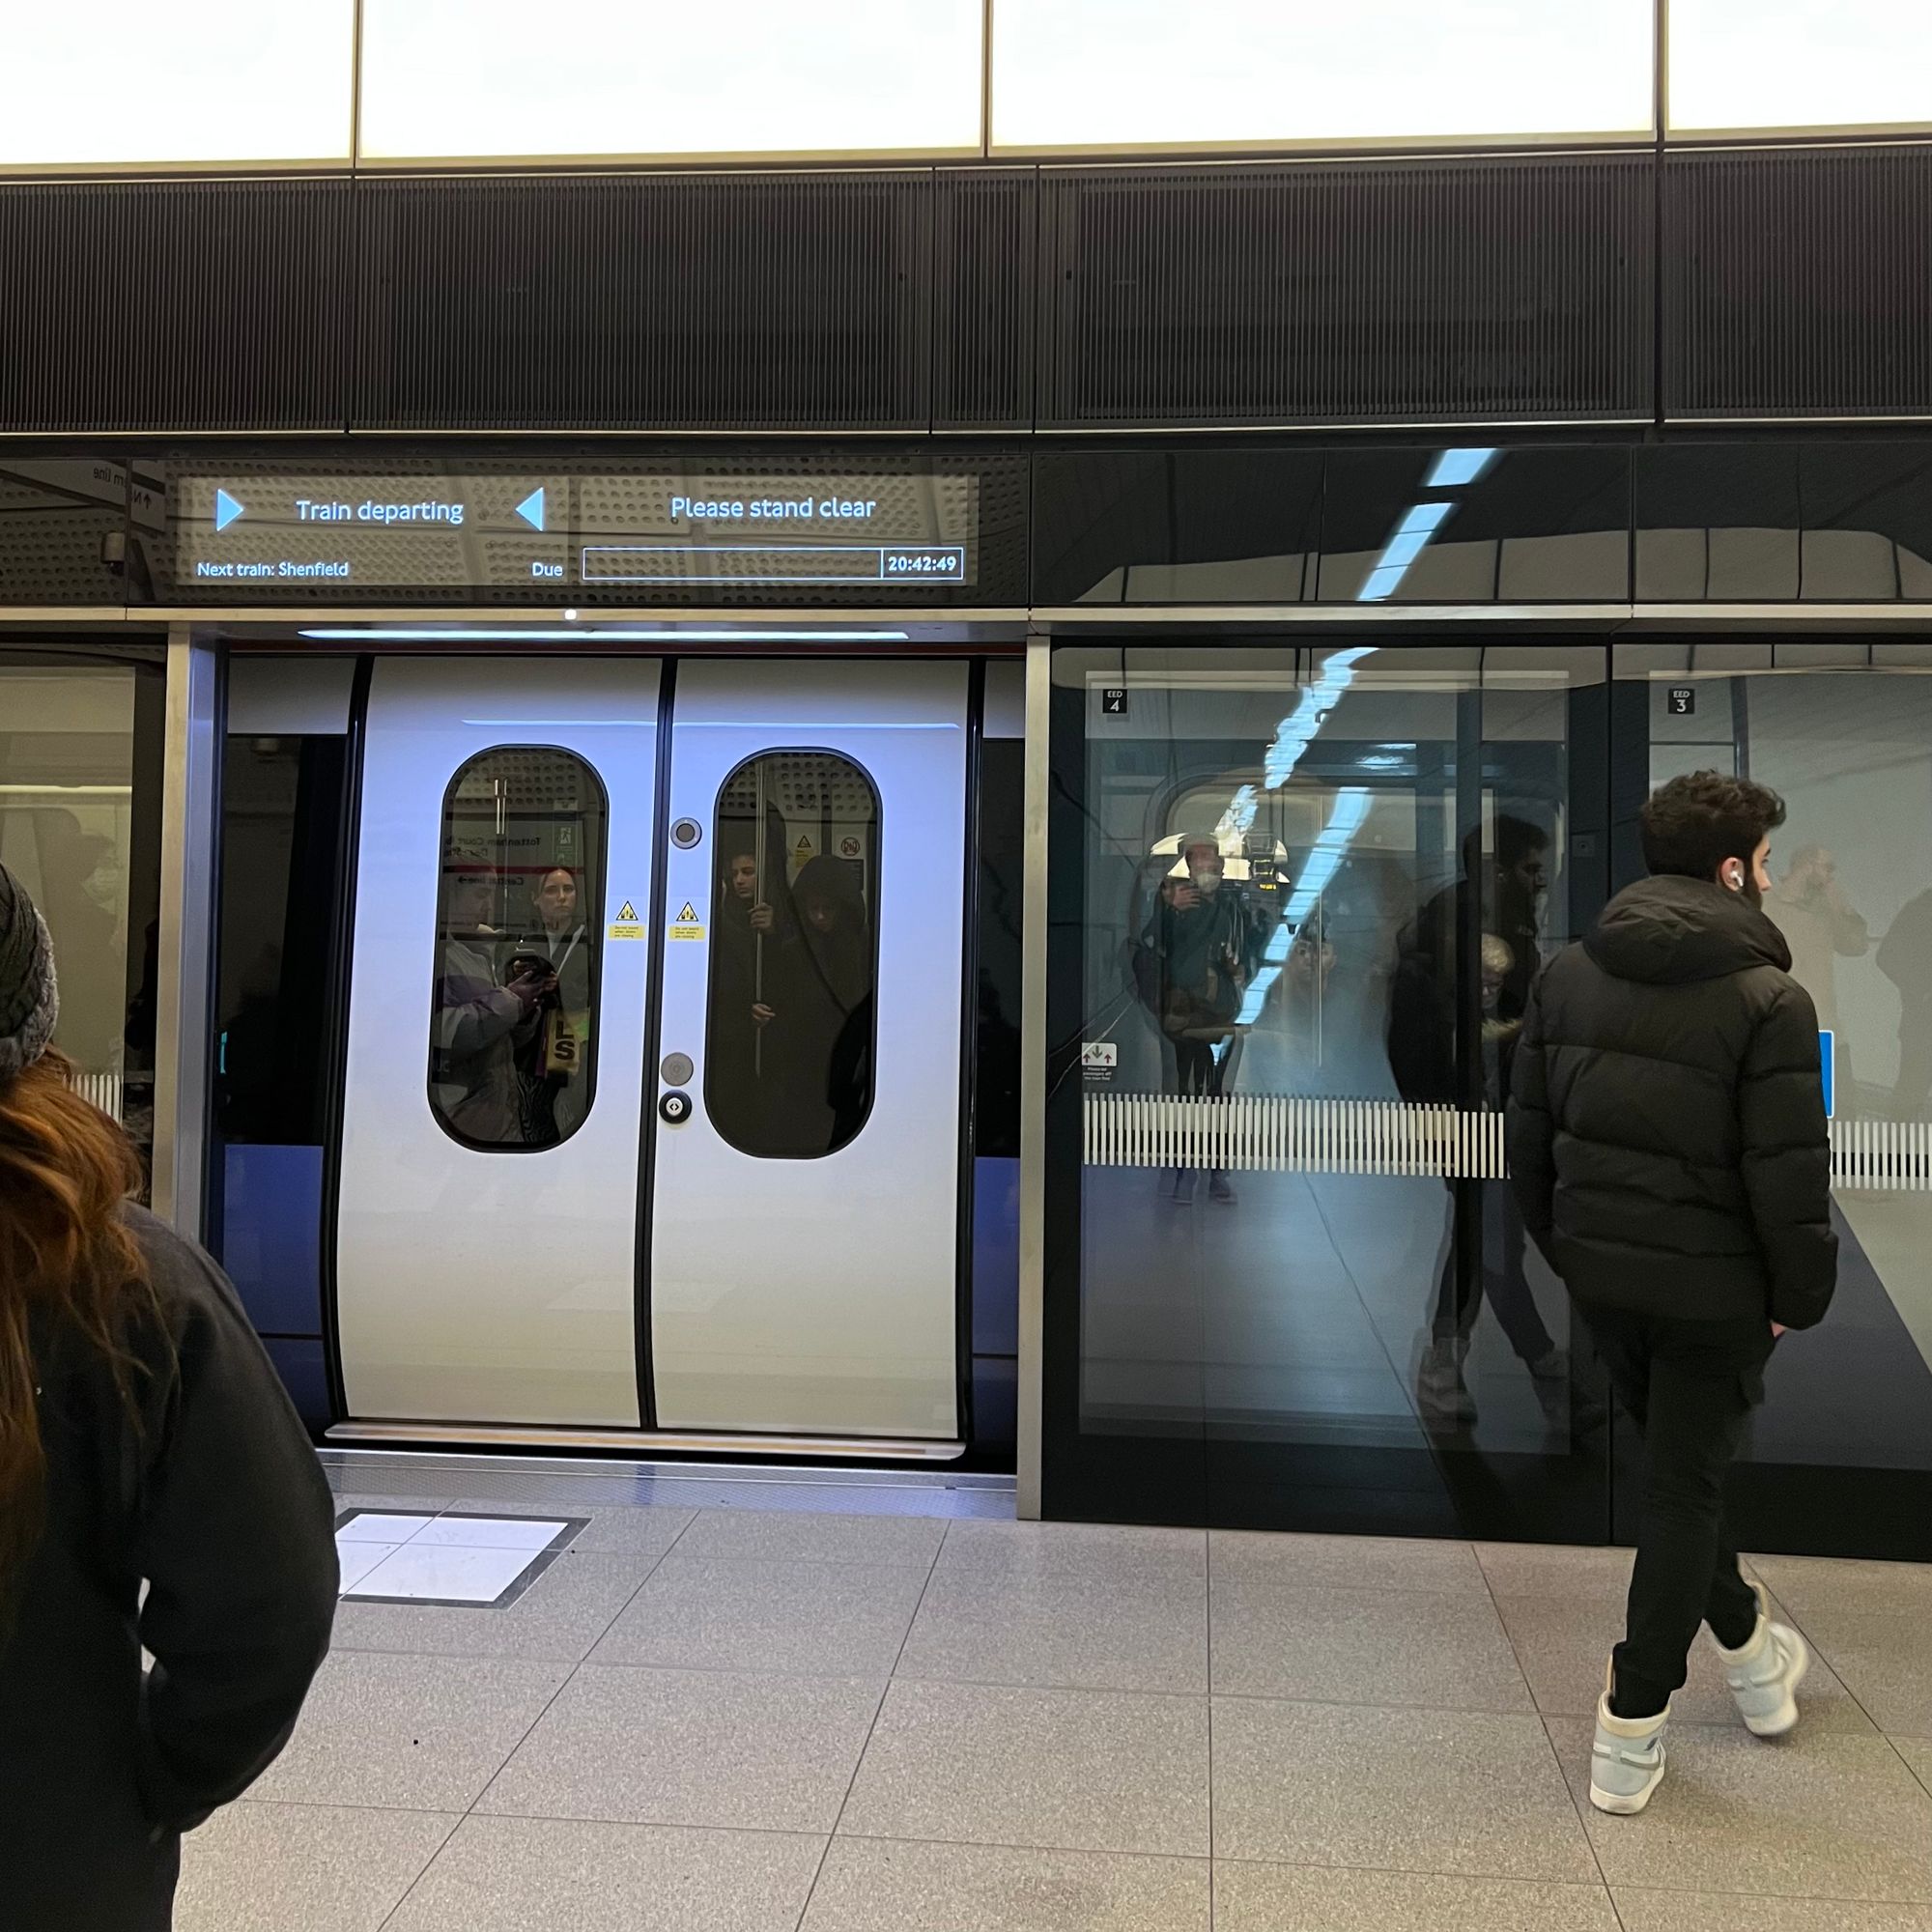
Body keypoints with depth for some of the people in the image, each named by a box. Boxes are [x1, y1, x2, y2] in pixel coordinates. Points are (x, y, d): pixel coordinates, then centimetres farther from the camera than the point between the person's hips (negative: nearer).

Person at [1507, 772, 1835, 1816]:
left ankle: (1744, 1643, 44)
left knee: (1679, 1463, 25)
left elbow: (1527, 1132, 6)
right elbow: (1788, 1173, -18)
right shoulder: (1766, 999, -17)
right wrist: (1801, 1296, -3)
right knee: (1684, 1487, 8)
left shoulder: (1568, 973, 1)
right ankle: (1630, 1729, 15)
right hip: (1712, 1285, -5)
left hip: (1599, 1271, 6)